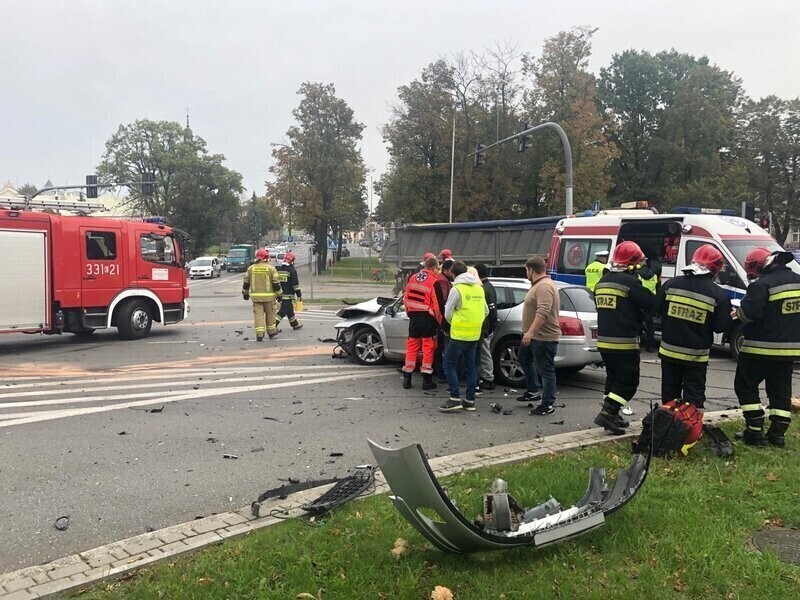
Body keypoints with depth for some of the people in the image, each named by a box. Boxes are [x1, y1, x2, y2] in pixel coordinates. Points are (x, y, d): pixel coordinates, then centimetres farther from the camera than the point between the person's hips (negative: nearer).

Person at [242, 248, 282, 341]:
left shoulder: (250, 268, 3)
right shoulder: (271, 268, -6)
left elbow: (246, 282, 9)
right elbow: (276, 283, -6)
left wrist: (245, 293, 21)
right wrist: (279, 294, 3)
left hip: (256, 296, 2)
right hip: (268, 295, -2)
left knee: (258, 314, 2)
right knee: (270, 314, 13)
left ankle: (259, 334, -6)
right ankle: (271, 331, 26)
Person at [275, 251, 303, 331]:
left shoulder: (278, 269, 10)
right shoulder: (292, 270, -11)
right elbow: (295, 284, -11)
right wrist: (299, 295, -4)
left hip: (280, 294, 8)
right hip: (288, 295, -7)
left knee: (290, 309, 19)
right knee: (283, 311, -6)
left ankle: (295, 324, 31)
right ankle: (274, 324, -16)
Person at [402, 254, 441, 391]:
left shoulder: (413, 278, 4)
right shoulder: (434, 281, -13)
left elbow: (406, 299, 10)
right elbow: (436, 304, -14)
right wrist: (440, 321, -3)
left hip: (414, 317, 5)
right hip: (427, 318, -5)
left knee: (412, 346, 12)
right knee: (428, 347, 4)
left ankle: (407, 379, 15)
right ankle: (427, 380, 7)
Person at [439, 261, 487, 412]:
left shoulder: (457, 289, -11)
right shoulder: (479, 288, 10)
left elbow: (448, 313, -8)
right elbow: (486, 311, 16)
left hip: (460, 334, -7)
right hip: (475, 334, 7)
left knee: (449, 365, 0)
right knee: (470, 367, 12)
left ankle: (455, 399, -7)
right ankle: (470, 400, 13)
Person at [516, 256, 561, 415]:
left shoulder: (544, 287, -22)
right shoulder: (538, 284, 13)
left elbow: (543, 312, -33)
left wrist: (531, 332, -37)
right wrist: (528, 332, 28)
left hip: (544, 338, -11)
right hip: (531, 335, 11)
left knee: (546, 370, -3)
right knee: (523, 359, 24)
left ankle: (548, 405, 5)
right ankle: (533, 391, 34)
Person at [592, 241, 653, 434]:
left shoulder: (602, 281, 12)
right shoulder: (630, 281, -14)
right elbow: (650, 304, -14)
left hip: (603, 340, 8)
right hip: (624, 342, -8)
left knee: (613, 378, 20)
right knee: (629, 381, 0)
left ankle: (613, 415, 24)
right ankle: (606, 414, -9)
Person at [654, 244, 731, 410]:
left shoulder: (671, 284, -5)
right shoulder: (718, 294, -12)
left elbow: (657, 309, 3)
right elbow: (722, 326, -9)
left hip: (669, 351, 3)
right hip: (696, 355, -3)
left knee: (670, 394, 16)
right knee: (694, 396, 6)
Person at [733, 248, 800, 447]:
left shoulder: (762, 284, -19)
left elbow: (749, 312, -23)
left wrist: (737, 313, -3)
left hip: (761, 348, -7)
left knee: (746, 386, 6)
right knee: (781, 390, 15)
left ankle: (755, 432, 3)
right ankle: (778, 434, 16)